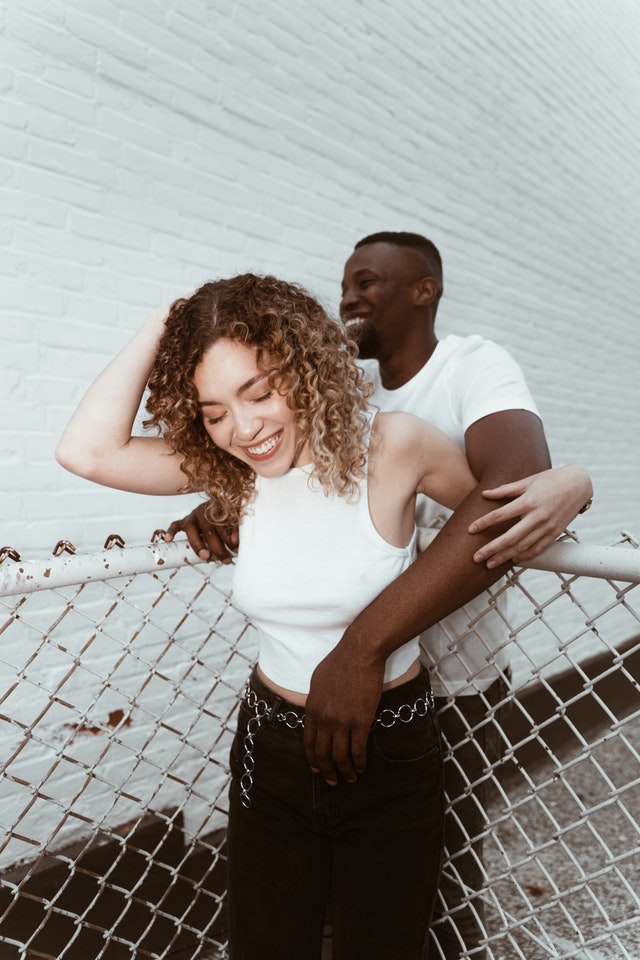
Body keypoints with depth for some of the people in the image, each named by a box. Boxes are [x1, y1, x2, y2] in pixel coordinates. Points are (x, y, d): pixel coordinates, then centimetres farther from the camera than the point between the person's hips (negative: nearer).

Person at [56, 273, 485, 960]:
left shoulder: (389, 447, -19)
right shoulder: (228, 467, -8)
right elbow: (86, 450, -20)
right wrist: (163, 327, -19)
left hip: (390, 751, -2)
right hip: (273, 747, 3)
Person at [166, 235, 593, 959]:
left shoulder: (476, 367, -17)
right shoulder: (350, 382, 1)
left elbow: (513, 489, -37)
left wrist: (357, 648, -43)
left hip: (453, 682, -5)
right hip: (340, 666, 5)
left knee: (444, 869, 13)